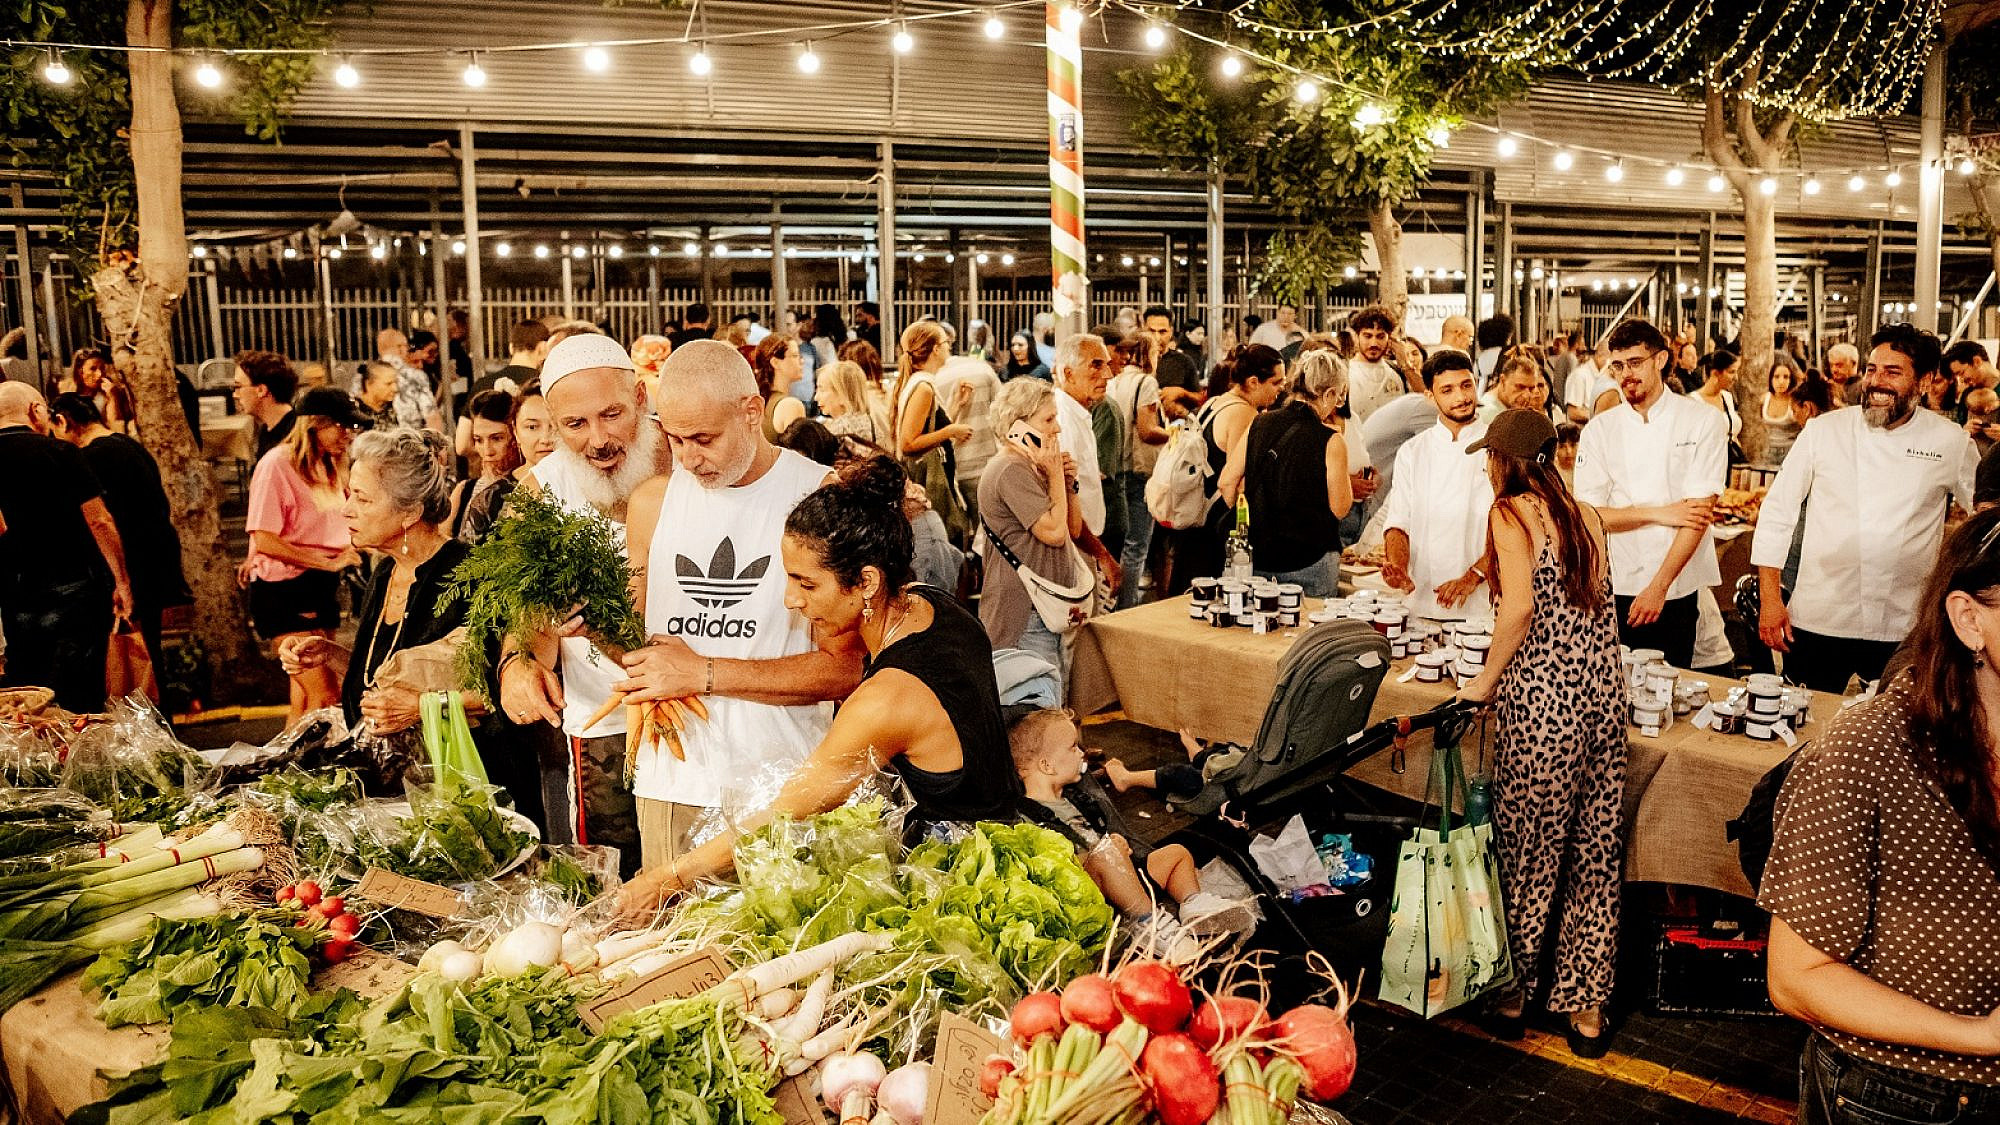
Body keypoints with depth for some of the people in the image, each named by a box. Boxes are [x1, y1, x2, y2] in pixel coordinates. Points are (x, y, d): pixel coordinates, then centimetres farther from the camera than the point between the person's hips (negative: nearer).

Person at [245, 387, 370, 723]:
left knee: (306, 697, 12)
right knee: (324, 696, -14)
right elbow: (263, 540, -19)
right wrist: (330, 562, -17)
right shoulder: (277, 464, -13)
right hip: (284, 591, -8)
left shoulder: (330, 466, 13)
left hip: (322, 586, 8)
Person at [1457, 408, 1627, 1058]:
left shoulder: (1510, 512, -5)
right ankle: (1587, 1005, 20)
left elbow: (1520, 606, -17)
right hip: (1604, 692, 6)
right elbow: (1596, 601, 15)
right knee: (1597, 855, 11)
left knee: (1530, 853, 8)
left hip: (1544, 700, -6)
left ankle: (1514, 993, 23)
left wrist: (1485, 681, -5)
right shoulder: (1585, 515, 14)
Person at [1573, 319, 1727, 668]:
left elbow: (1701, 510, -9)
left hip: (1678, 589, -1)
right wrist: (1658, 513, -13)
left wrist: (1658, 586, -15)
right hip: (1615, 589, 2)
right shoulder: (1599, 429, 5)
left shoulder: (1704, 422, -2)